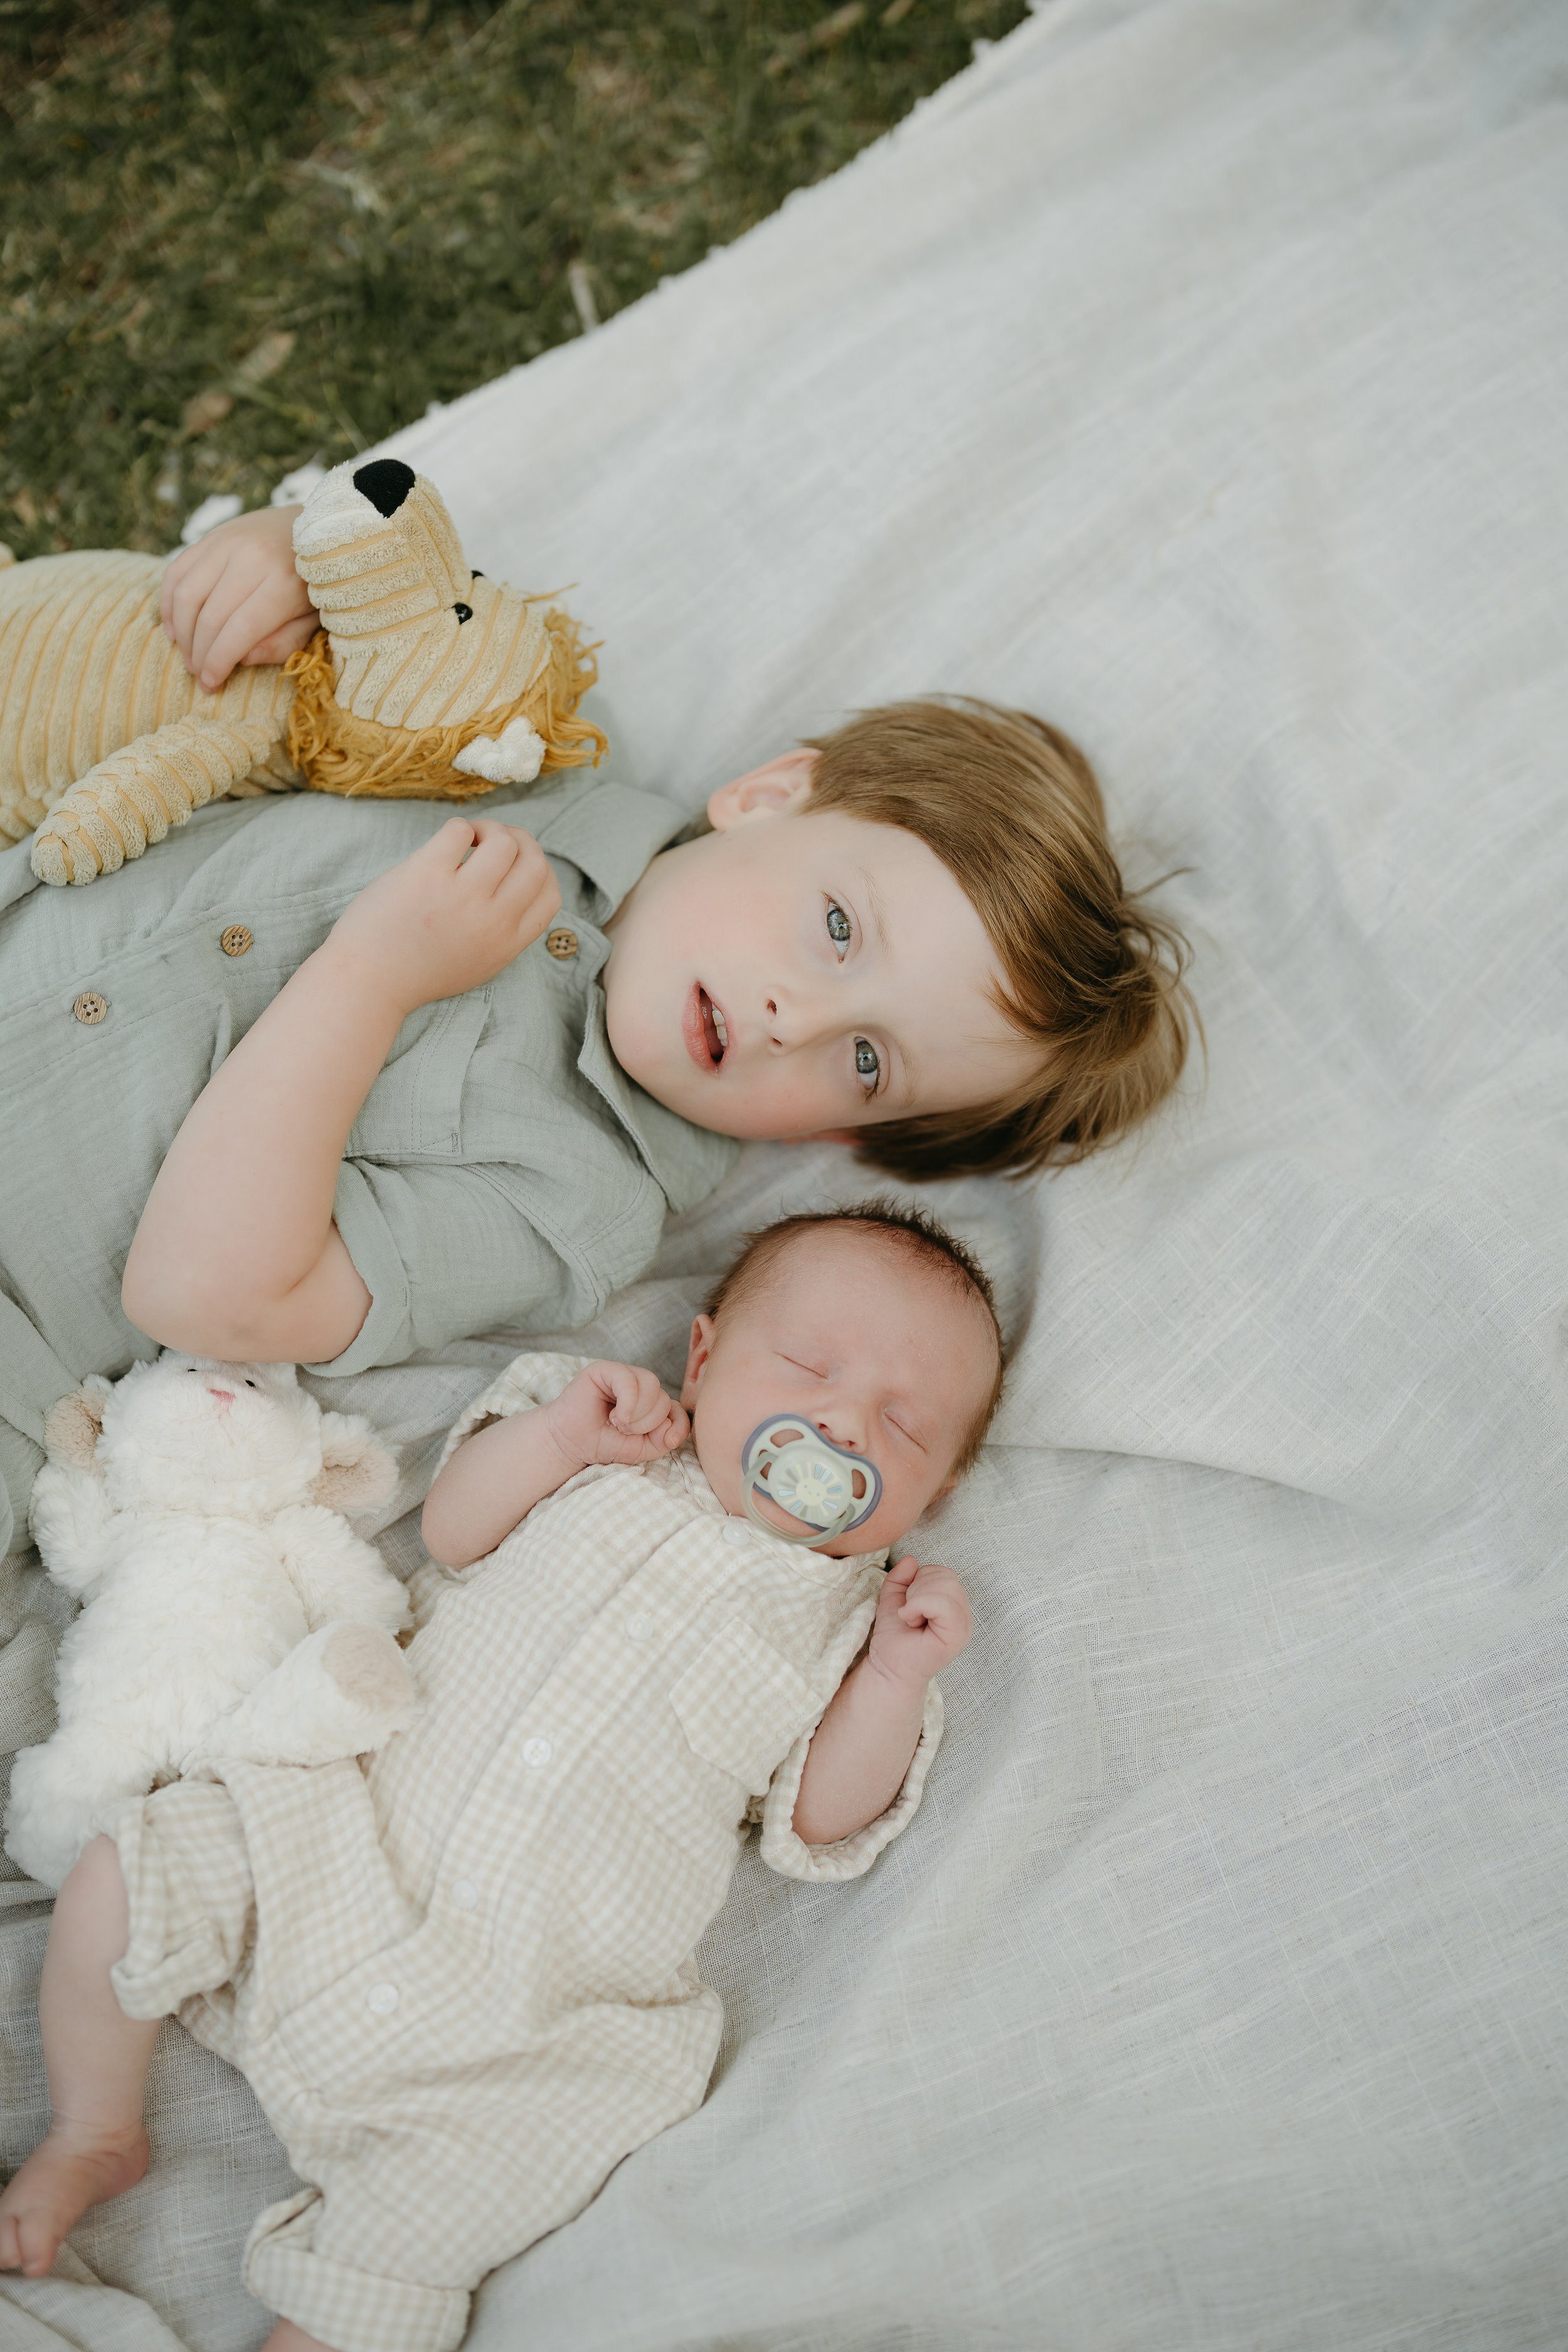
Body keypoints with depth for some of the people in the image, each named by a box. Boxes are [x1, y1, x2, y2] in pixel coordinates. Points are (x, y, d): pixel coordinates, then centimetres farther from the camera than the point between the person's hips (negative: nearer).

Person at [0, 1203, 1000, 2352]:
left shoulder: (847, 1621, 4)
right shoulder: (623, 1461, 6)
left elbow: (819, 1824, 1)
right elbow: (452, 1531, 6)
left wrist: (899, 1678, -13)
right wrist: (557, 1431, -10)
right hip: (350, 1846, 2)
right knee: (123, 1883, -7)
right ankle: (96, 2137, 18)